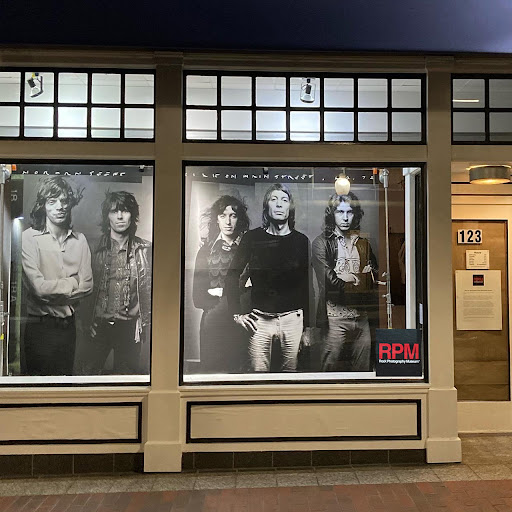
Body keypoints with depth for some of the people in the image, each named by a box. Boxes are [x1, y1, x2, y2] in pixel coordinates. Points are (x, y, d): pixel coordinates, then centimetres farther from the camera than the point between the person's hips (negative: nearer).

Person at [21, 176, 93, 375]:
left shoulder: (79, 240, 1)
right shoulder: (29, 238, -10)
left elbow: (87, 286, -4)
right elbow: (38, 286, -19)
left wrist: (54, 289, -13)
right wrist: (72, 282, -8)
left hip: (69, 324, 4)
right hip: (40, 327, -4)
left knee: (66, 373, 18)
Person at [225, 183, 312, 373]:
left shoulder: (301, 241, 4)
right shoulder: (252, 238, 1)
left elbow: (307, 286, 5)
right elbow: (232, 275, 5)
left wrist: (307, 327, 4)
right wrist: (237, 313, -2)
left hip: (293, 319, 1)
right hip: (260, 319, -1)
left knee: (290, 370, 9)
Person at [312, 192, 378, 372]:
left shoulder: (363, 243, 13)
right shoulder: (321, 242, -4)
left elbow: (372, 279, 17)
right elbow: (328, 282, -14)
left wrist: (349, 278, -1)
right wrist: (357, 279, -4)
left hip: (362, 316, 5)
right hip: (335, 316, -5)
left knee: (363, 367, 10)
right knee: (332, 366, -1)